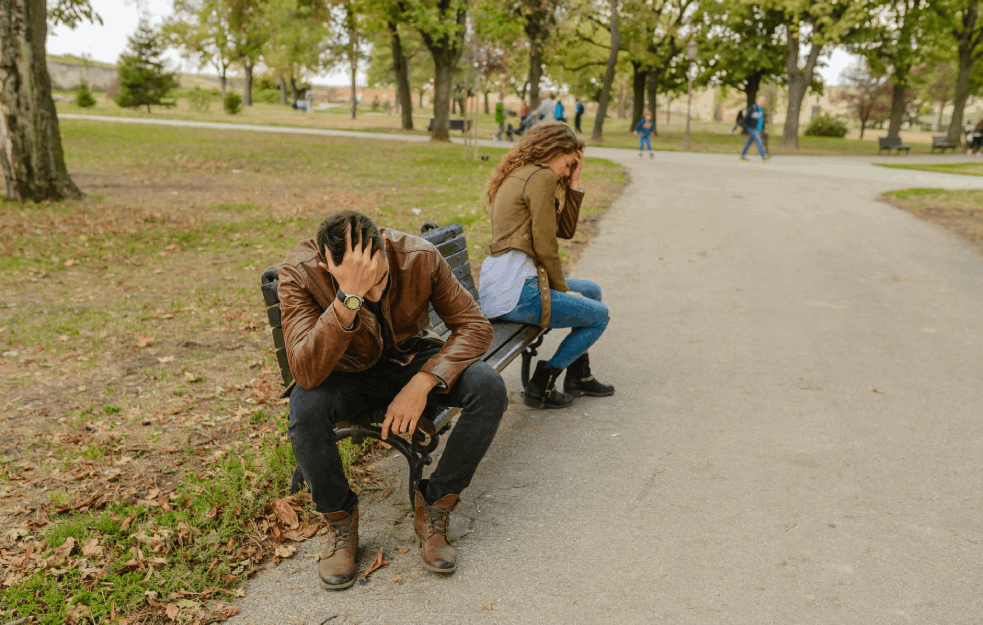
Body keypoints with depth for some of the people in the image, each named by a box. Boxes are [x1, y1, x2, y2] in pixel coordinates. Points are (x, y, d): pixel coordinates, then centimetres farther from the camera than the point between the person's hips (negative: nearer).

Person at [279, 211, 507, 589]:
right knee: (305, 409, -35)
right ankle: (340, 522, -6)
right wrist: (350, 298, -50)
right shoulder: (299, 273, -28)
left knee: (489, 389, -25)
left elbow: (474, 325, -17)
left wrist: (423, 382, -31)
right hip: (348, 374, -1)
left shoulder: (420, 257, -24)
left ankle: (434, 509, -7)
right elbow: (306, 373, -38)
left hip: (411, 360, 2)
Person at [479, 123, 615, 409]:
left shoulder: (517, 176, 21)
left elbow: (565, 230, 20)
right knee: (599, 315, 5)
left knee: (591, 291, 25)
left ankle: (578, 376, 32)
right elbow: (545, 246, -14)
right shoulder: (541, 177, -10)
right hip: (515, 289, -10)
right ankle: (541, 384, 4)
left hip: (495, 284, 10)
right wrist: (562, 289, -2)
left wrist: (573, 184, 14)